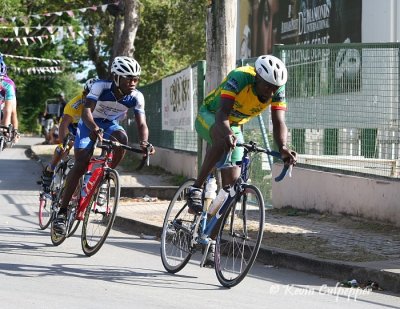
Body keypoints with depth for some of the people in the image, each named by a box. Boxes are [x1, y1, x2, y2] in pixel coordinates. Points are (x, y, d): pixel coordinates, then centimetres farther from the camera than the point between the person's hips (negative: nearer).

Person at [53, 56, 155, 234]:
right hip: (89, 124, -3)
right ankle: (62, 211, -12)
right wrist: (94, 129, -61)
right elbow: (86, 111, -41)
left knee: (122, 138, -31)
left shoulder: (136, 97, -21)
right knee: (81, 165, -16)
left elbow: (141, 124, -27)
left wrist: (144, 142, -49)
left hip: (110, 125, 3)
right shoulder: (101, 87, -30)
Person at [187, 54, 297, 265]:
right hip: (209, 117, -5)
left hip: (234, 126, 5)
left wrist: (282, 148, -47)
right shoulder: (240, 78, -33)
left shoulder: (277, 89, -19)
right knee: (223, 140, -41)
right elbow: (222, 113, -42)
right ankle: (196, 190, -29)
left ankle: (212, 241, 7)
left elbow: (278, 122, -27)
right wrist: (227, 133, -63)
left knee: (231, 183, -3)